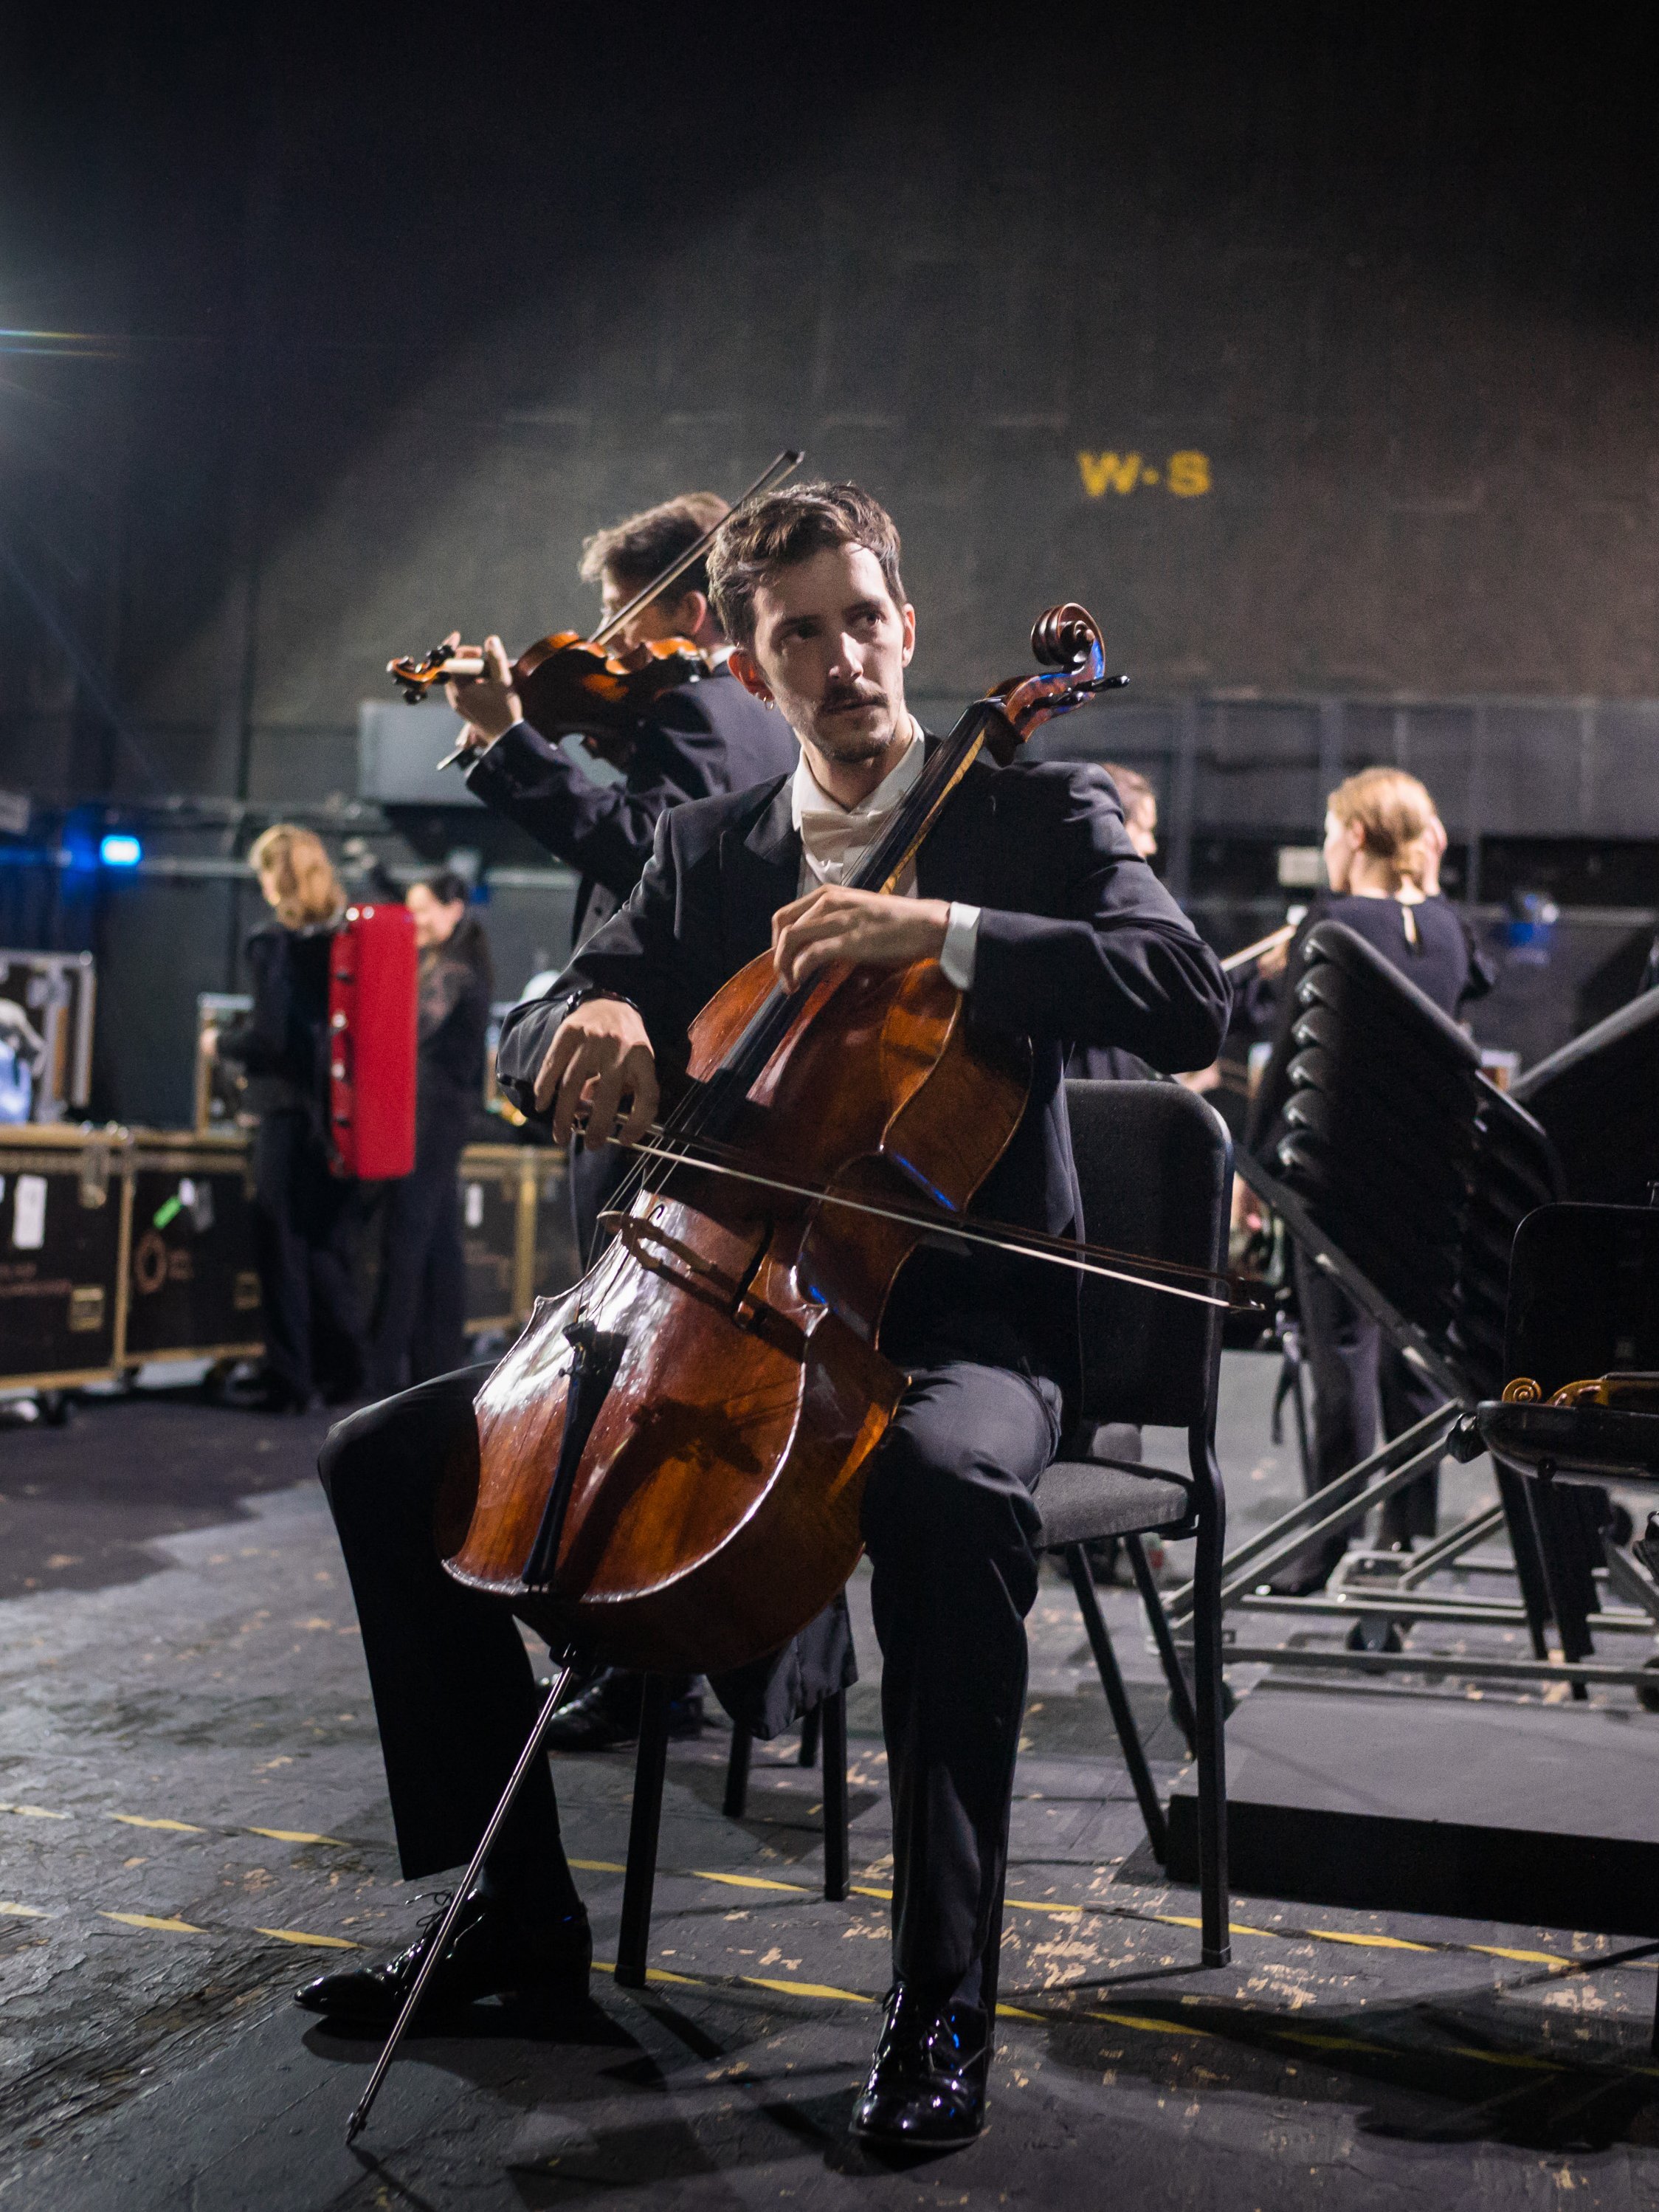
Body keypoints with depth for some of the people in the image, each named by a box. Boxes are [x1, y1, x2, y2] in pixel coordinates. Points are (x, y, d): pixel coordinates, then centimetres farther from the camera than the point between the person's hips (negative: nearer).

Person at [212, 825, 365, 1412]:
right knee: (331, 1242, 14)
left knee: (283, 1247, 2)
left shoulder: (273, 942, -12)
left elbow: (271, 1037, -17)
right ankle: (343, 1370, 18)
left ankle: (289, 1380, 5)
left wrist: (222, 1044, 1)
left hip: (290, 1107, -6)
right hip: (343, 1111, 6)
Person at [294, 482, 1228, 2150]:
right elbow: (529, 1051, 11)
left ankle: (942, 1988, -23)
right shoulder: (704, 851, 14)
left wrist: (943, 927, -25)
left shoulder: (1037, 811, 1)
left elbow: (1189, 1003, -15)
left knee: (948, 1482, -41)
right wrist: (587, 1027, -15)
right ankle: (517, 1907, 7)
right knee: (386, 1460, -6)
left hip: (957, 1320, -5)